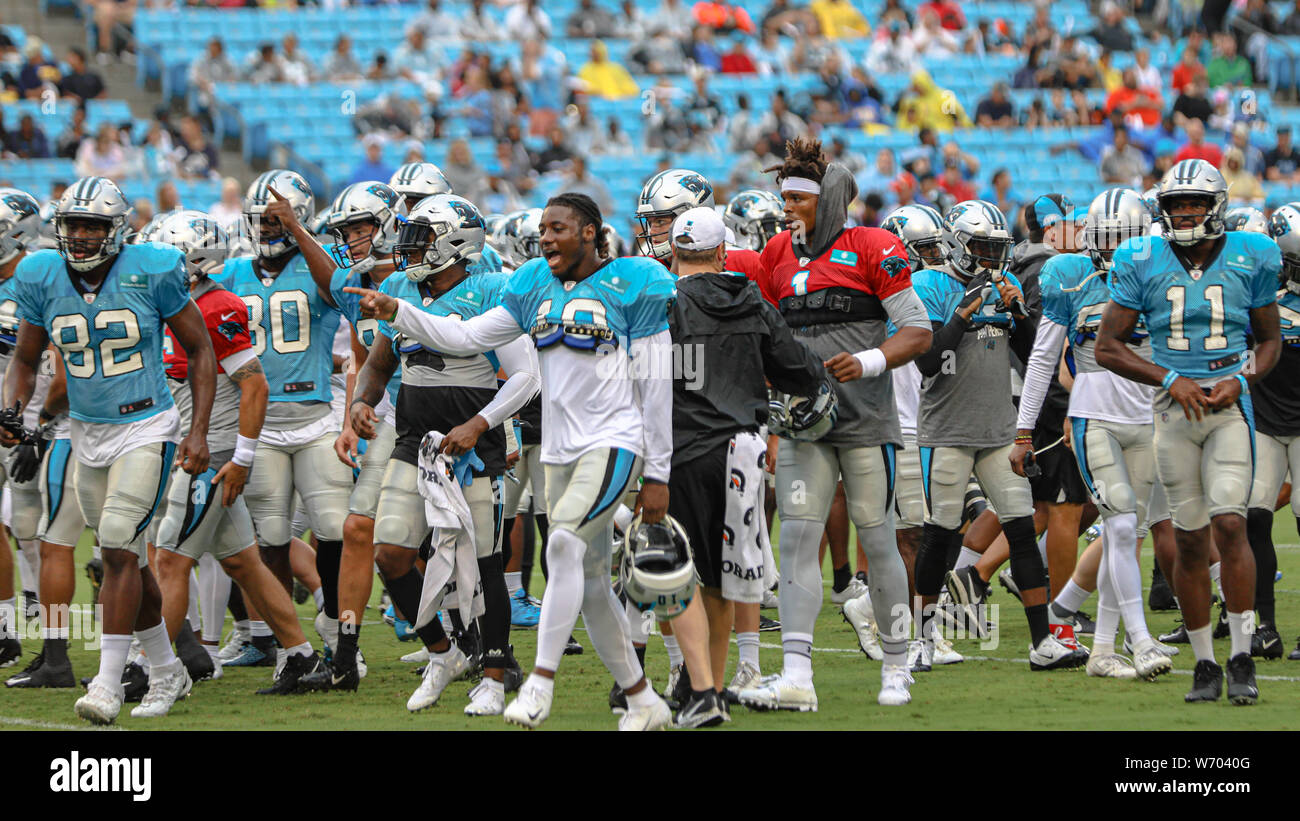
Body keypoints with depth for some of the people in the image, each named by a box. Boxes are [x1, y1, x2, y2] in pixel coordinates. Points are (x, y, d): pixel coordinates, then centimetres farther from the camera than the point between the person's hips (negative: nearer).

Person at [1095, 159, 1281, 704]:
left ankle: (1242, 659, -7)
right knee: (1190, 539, 3)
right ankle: (1205, 664, 12)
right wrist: (1171, 380, -10)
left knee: (1229, 524, -14)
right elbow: (1107, 347, 2)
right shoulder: (1142, 264, 0)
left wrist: (1241, 382, -8)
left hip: (1230, 403, -1)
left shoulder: (1249, 259, 2)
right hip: (1174, 408, 1)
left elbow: (1270, 339, 12)